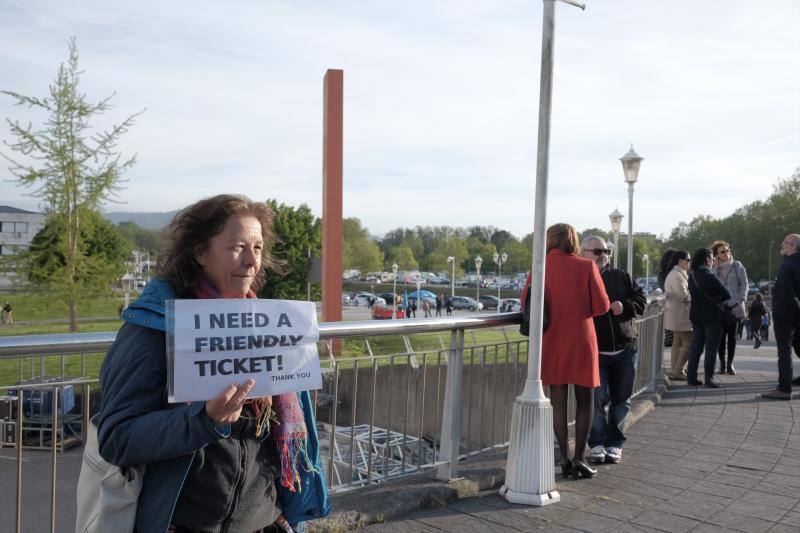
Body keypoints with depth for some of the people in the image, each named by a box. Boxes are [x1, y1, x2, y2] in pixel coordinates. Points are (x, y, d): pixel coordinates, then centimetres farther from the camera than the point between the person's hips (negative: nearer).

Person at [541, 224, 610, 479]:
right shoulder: (586, 266, -7)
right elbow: (602, 306, -7)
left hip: (551, 341, 2)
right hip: (581, 340, -2)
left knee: (558, 400, 9)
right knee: (585, 400, 10)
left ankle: (565, 459, 11)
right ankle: (579, 457, 5)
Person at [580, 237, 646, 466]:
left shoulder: (621, 277, 9)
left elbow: (642, 300, 10)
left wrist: (625, 306, -9)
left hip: (624, 350, 3)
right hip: (595, 351, -3)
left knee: (620, 399, 8)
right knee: (597, 398, -5)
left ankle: (615, 444, 19)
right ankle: (597, 443, 9)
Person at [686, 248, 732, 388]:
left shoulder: (691, 275, 5)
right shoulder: (708, 275, -17)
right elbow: (726, 294, -15)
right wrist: (719, 300, 6)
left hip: (696, 315, 7)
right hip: (712, 315, -7)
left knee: (696, 346, 12)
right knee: (711, 347, 0)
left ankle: (691, 377, 13)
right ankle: (709, 378, 0)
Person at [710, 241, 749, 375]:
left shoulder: (737, 266, 5)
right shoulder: (714, 269, 7)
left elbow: (744, 284, 2)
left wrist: (740, 299, -7)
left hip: (734, 306, 0)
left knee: (732, 336, 3)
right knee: (721, 336, 2)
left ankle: (730, 364, 11)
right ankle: (722, 363, 13)